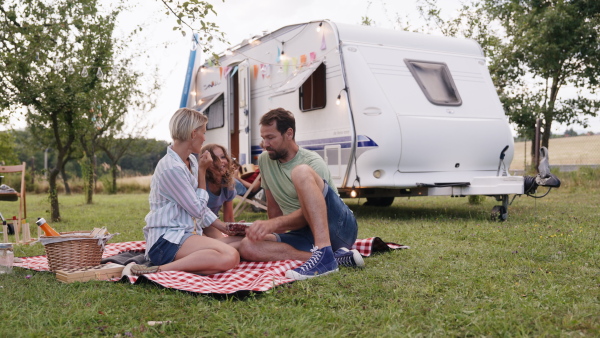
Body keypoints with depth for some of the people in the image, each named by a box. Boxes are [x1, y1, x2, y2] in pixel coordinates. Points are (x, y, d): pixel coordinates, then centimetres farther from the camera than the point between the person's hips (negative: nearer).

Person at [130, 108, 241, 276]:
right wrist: (202, 171, -4)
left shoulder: (192, 161, 12)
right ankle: (159, 270, -27)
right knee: (229, 257, -31)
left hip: (187, 233, 10)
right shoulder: (171, 168, -16)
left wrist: (226, 228, 6)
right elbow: (198, 210, -11)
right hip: (167, 241, -10)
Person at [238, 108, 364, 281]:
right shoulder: (264, 160, 9)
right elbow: (273, 208, 16)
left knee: (301, 172, -30)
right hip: (305, 233, 6)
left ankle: (324, 254, -41)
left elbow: (307, 214, -21)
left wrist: (275, 224, -35)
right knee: (247, 247, -22)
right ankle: (335, 257, -27)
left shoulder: (312, 162, -11)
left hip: (339, 226, -6)